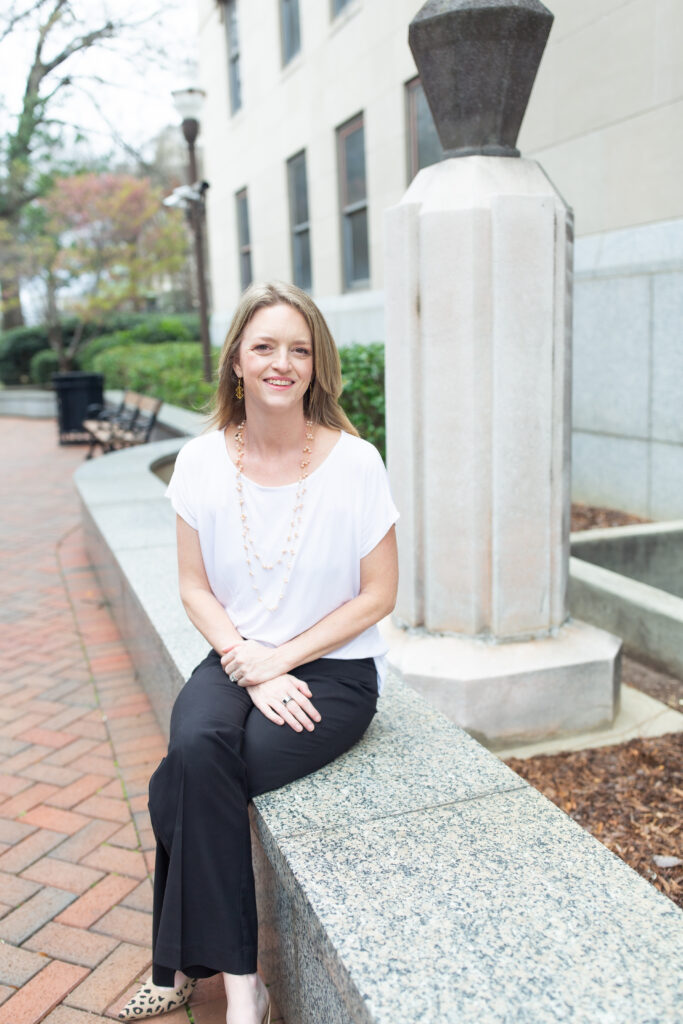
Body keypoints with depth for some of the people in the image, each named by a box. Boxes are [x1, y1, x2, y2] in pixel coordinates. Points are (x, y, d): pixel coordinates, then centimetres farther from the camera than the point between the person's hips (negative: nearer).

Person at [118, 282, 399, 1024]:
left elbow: (378, 594, -5)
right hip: (236, 659, 3)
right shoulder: (201, 462, -1)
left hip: (334, 668, -3)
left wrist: (280, 659, -12)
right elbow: (195, 588, 3)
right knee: (196, 748, -28)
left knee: (180, 789, -23)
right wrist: (250, 671, -12)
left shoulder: (354, 463, -9)